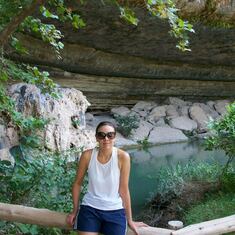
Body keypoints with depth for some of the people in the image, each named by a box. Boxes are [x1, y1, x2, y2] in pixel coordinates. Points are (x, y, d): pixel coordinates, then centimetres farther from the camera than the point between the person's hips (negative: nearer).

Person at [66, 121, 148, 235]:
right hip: (89, 208, 1)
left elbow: (124, 189, -9)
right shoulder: (87, 155, -11)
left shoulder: (122, 157, -15)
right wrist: (75, 210, 9)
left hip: (115, 211, 0)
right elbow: (77, 183, 2)